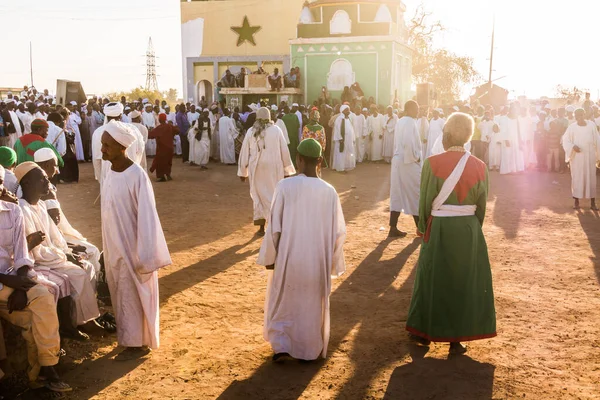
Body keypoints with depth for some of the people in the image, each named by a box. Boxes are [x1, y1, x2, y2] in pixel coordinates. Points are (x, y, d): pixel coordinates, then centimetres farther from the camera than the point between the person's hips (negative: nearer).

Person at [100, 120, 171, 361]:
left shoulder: (136, 176, -21)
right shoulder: (111, 172, 2)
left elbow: (146, 216, -20)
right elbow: (110, 211, 9)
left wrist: (145, 256, -19)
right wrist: (108, 248, 14)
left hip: (132, 246, -8)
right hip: (115, 245, 8)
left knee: (133, 295, 4)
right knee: (121, 294, 18)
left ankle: (138, 343, 18)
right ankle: (129, 337, 33)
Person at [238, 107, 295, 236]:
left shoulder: (250, 132, -2)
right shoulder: (276, 130, -5)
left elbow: (244, 153, 2)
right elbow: (284, 150, -3)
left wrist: (243, 171, 11)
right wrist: (287, 170, 5)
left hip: (256, 169, 1)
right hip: (274, 168, -1)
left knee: (259, 196, 13)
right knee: (274, 196, 10)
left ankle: (262, 227, 14)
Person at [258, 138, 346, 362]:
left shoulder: (285, 186, -14)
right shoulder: (329, 192, -8)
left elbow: (275, 225, -11)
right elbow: (338, 232, -3)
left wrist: (269, 256, 1)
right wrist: (334, 262, 9)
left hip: (288, 258, -1)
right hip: (317, 261, 2)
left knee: (283, 302, 19)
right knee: (312, 305, 18)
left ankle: (282, 347, 16)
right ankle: (310, 351, 27)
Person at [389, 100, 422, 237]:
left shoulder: (400, 122, 13)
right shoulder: (410, 122, -14)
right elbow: (408, 143, -25)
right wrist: (416, 158, -12)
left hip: (398, 160, 9)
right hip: (409, 162, -9)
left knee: (398, 194, 8)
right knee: (415, 194, 3)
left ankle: (393, 228, 9)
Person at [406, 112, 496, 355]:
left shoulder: (433, 163, -14)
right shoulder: (479, 166, -5)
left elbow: (426, 201, -8)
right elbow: (482, 205, 2)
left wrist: (423, 227, 8)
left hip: (440, 228, -2)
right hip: (469, 230, 2)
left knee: (433, 279, 15)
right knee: (464, 281, 12)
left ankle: (424, 331, 27)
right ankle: (457, 339, 18)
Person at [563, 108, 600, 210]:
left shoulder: (592, 125, 0)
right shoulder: (572, 127, -3)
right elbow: (565, 140, 1)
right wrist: (573, 147, -18)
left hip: (589, 156, 1)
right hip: (576, 156, -1)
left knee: (591, 178, 3)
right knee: (577, 178, 2)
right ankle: (576, 201, 12)